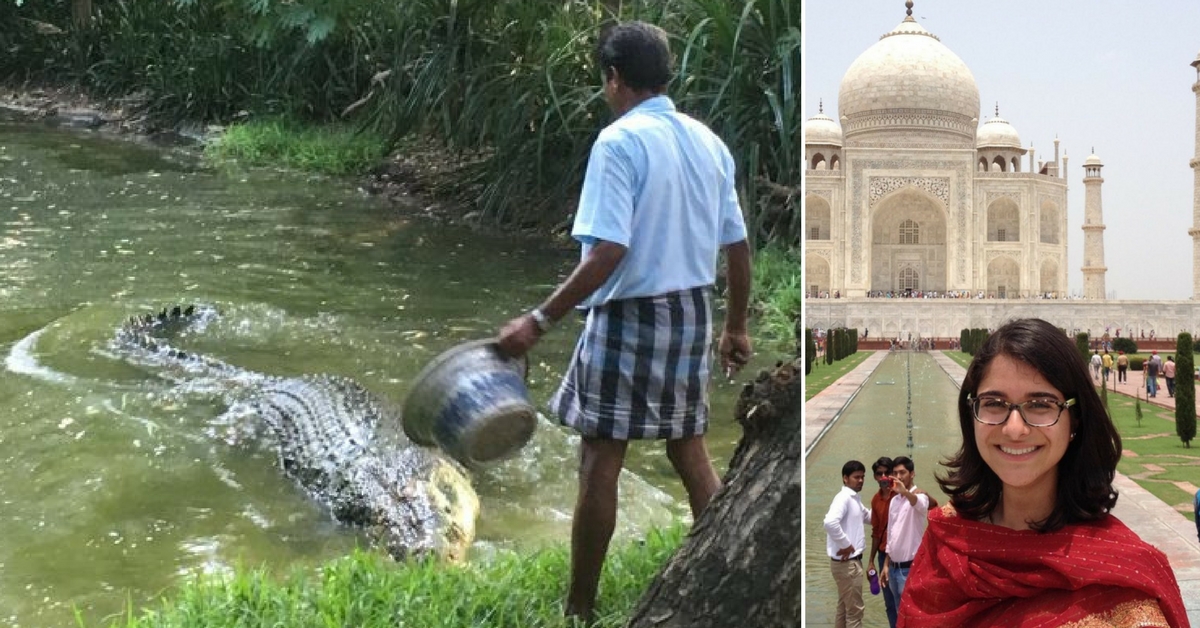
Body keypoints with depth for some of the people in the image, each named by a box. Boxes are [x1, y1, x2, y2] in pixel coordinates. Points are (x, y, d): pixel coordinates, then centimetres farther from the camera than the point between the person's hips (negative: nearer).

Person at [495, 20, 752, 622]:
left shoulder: (619, 142, -14)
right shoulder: (708, 141, 7)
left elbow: (608, 253, -23)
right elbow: (737, 246, 10)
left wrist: (540, 320, -21)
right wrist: (736, 327, 20)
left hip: (631, 319, -7)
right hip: (693, 317, 7)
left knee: (599, 463, 2)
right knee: (691, 453, 17)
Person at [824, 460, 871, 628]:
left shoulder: (855, 499, 12)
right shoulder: (844, 498, -18)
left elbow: (867, 517, 27)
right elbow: (830, 522, -35)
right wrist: (845, 544, -24)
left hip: (850, 560, 10)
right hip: (847, 561, -10)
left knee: (844, 608, 17)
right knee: (854, 610, -3)